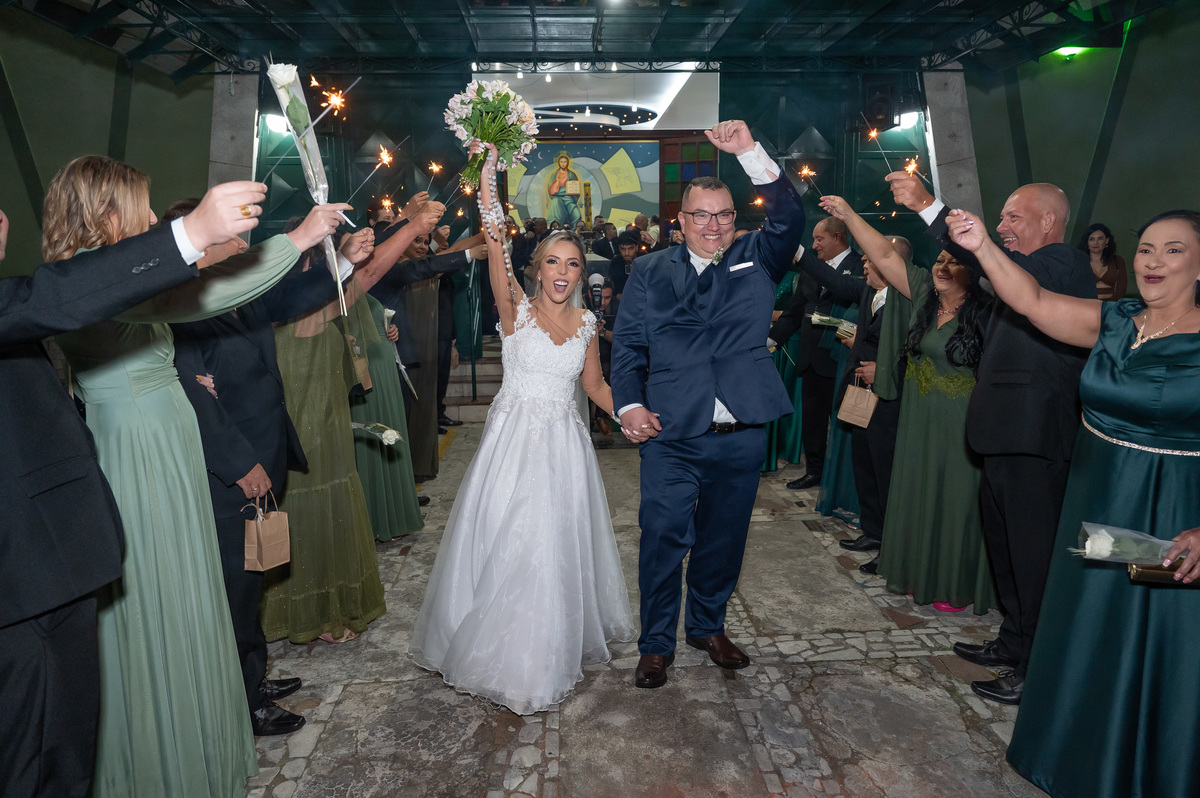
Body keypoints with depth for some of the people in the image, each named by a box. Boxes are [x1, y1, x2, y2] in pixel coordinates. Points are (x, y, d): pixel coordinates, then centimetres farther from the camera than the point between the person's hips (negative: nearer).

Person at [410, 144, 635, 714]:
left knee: (556, 545, 11)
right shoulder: (517, 309, -5)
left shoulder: (586, 322, 7)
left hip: (564, 443, 3)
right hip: (514, 437, -3)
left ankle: (549, 652, 32)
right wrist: (488, 184, -34)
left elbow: (595, 385, 15)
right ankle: (500, 651, 24)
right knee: (503, 543, 3)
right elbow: (496, 255, -22)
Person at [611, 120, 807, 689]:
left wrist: (750, 151, -21)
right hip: (671, 435, -1)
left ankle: (708, 626, 37)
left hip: (743, 438, 2)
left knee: (724, 539, 15)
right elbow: (627, 344, 4)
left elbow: (789, 219, -10)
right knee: (663, 540, 1)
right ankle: (656, 644, 20)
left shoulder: (756, 260, 8)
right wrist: (630, 405, -10)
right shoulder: (649, 271, 7)